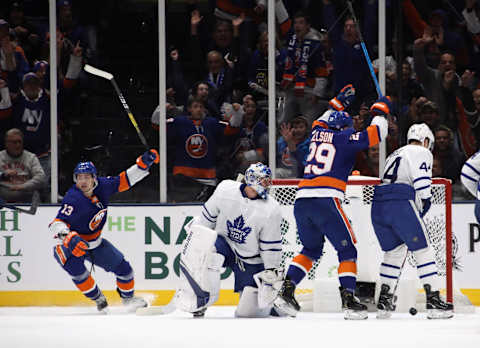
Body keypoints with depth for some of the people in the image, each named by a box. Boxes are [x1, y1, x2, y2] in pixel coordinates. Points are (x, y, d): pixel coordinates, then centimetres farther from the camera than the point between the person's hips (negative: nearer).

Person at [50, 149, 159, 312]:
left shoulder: (102, 186, -13)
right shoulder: (73, 200, -32)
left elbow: (124, 180, 1)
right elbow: (58, 223, -40)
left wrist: (144, 163, -6)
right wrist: (70, 237, -58)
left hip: (95, 241, 6)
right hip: (71, 244, -6)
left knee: (122, 266, 6)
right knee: (75, 267, -33)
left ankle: (128, 298, 33)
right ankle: (99, 299, -12)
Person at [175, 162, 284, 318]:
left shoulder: (271, 210, -17)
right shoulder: (226, 189, -13)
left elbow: (271, 247, -10)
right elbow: (207, 217, 2)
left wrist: (272, 273, -10)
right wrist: (193, 238, 7)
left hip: (251, 261, -1)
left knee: (249, 311, -6)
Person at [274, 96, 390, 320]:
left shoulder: (317, 133, 21)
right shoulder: (345, 139, 5)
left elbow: (321, 122, 45)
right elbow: (376, 134, 3)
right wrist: (380, 111, 19)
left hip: (302, 200, 6)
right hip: (326, 200, -6)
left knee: (312, 249, 22)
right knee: (347, 249, 3)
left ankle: (287, 290, 8)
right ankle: (348, 299, -8)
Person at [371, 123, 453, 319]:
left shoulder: (395, 155, 32)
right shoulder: (422, 153, 8)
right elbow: (421, 182, -8)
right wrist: (424, 205, 2)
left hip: (378, 205, 7)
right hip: (401, 204, -7)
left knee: (394, 250, 21)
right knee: (422, 250, 0)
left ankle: (384, 300, 15)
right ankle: (433, 301, -4)